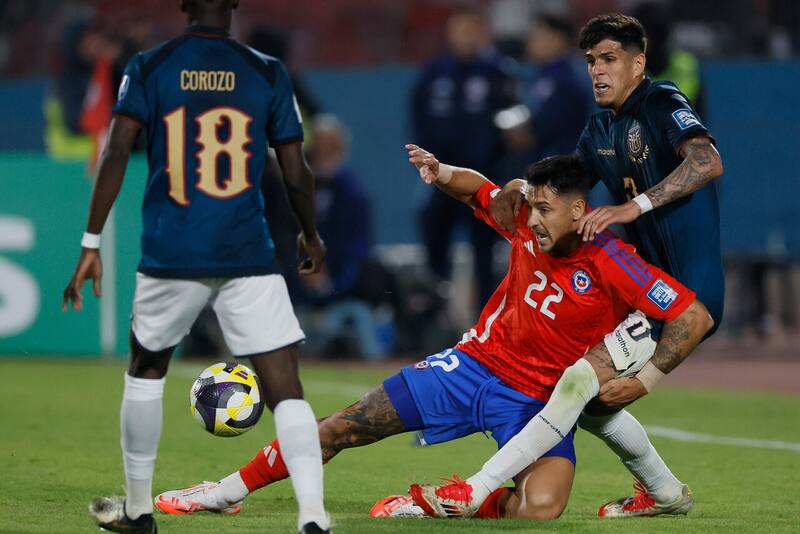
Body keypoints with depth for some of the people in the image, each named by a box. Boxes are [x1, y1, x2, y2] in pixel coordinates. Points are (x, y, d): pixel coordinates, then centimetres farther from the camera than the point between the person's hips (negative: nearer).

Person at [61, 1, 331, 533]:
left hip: (170, 256, 1)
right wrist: (312, 238, 21)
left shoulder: (149, 67, 2)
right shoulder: (268, 72, 2)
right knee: (286, 388, -3)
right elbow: (297, 175, 3)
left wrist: (92, 243, -3)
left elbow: (116, 154, -7)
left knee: (146, 369, 24)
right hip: (249, 258, -1)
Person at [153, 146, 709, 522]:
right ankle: (229, 492, 16)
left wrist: (643, 379, -23)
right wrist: (443, 175, -5)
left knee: (540, 508, -33)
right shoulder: (527, 225, -5)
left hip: (540, 400, -4)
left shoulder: (613, 266, -21)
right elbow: (478, 189, 16)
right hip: (475, 363, 4)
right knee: (345, 427, 0)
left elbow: (695, 317, -22)